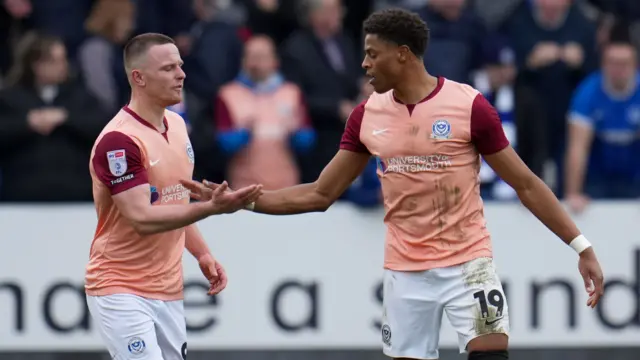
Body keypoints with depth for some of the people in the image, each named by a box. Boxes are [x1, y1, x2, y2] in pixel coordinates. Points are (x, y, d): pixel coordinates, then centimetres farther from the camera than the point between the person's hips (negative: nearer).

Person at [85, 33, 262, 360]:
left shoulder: (176, 124, 9)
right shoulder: (118, 140, -19)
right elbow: (142, 219, -26)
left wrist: (202, 253, 9)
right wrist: (212, 208, -31)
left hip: (168, 290, 8)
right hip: (122, 292, -8)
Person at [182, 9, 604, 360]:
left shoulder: (469, 106, -10)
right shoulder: (368, 115, 3)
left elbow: (526, 185, -4)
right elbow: (320, 194, 10)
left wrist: (582, 246, -8)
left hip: (467, 263, -4)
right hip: (405, 272, 4)